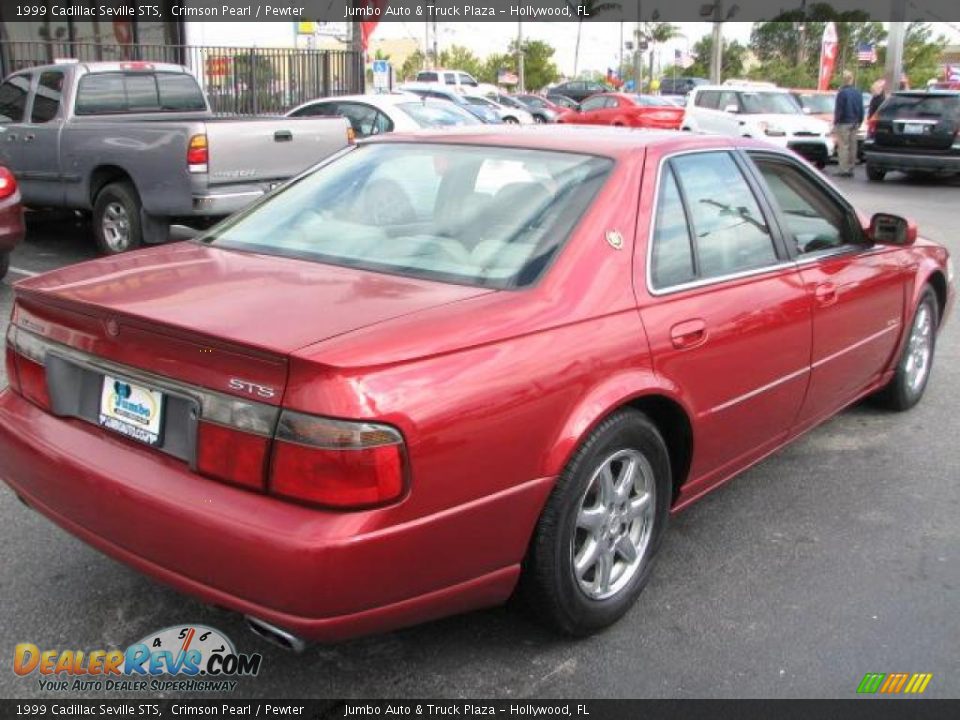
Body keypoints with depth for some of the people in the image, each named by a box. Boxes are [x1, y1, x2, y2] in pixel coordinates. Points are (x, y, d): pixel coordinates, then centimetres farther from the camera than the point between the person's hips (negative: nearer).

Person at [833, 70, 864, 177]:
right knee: (852, 146, 11)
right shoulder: (858, 93, 10)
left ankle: (844, 170, -10)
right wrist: (859, 122, 23)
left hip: (844, 123, -7)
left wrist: (835, 123, -8)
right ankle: (851, 169, 15)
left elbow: (838, 110, -13)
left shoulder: (842, 93, -13)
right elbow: (861, 110, 15)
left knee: (843, 146, -6)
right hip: (855, 123, 7)